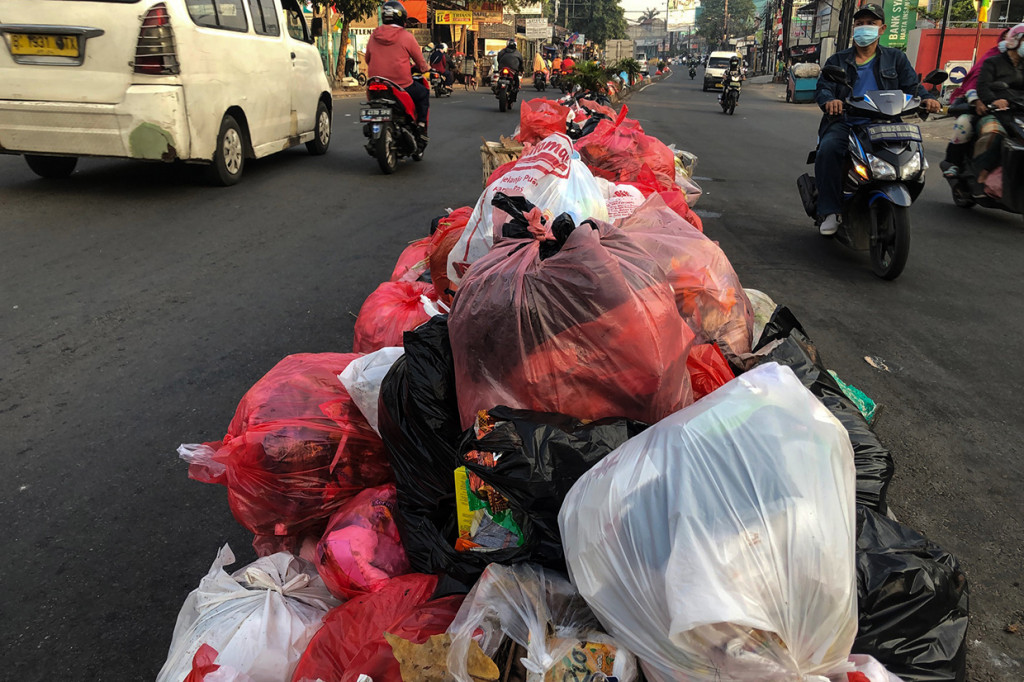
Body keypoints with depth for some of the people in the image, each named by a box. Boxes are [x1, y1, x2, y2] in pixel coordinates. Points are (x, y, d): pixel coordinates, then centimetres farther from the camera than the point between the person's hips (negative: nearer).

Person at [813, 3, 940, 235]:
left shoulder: (896, 58, 18)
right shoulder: (838, 60, 17)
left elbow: (912, 85, 6)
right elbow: (822, 87, 2)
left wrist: (927, 98, -18)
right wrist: (829, 100, -24)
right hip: (845, 124, -1)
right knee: (828, 149, -34)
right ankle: (830, 212, -27)